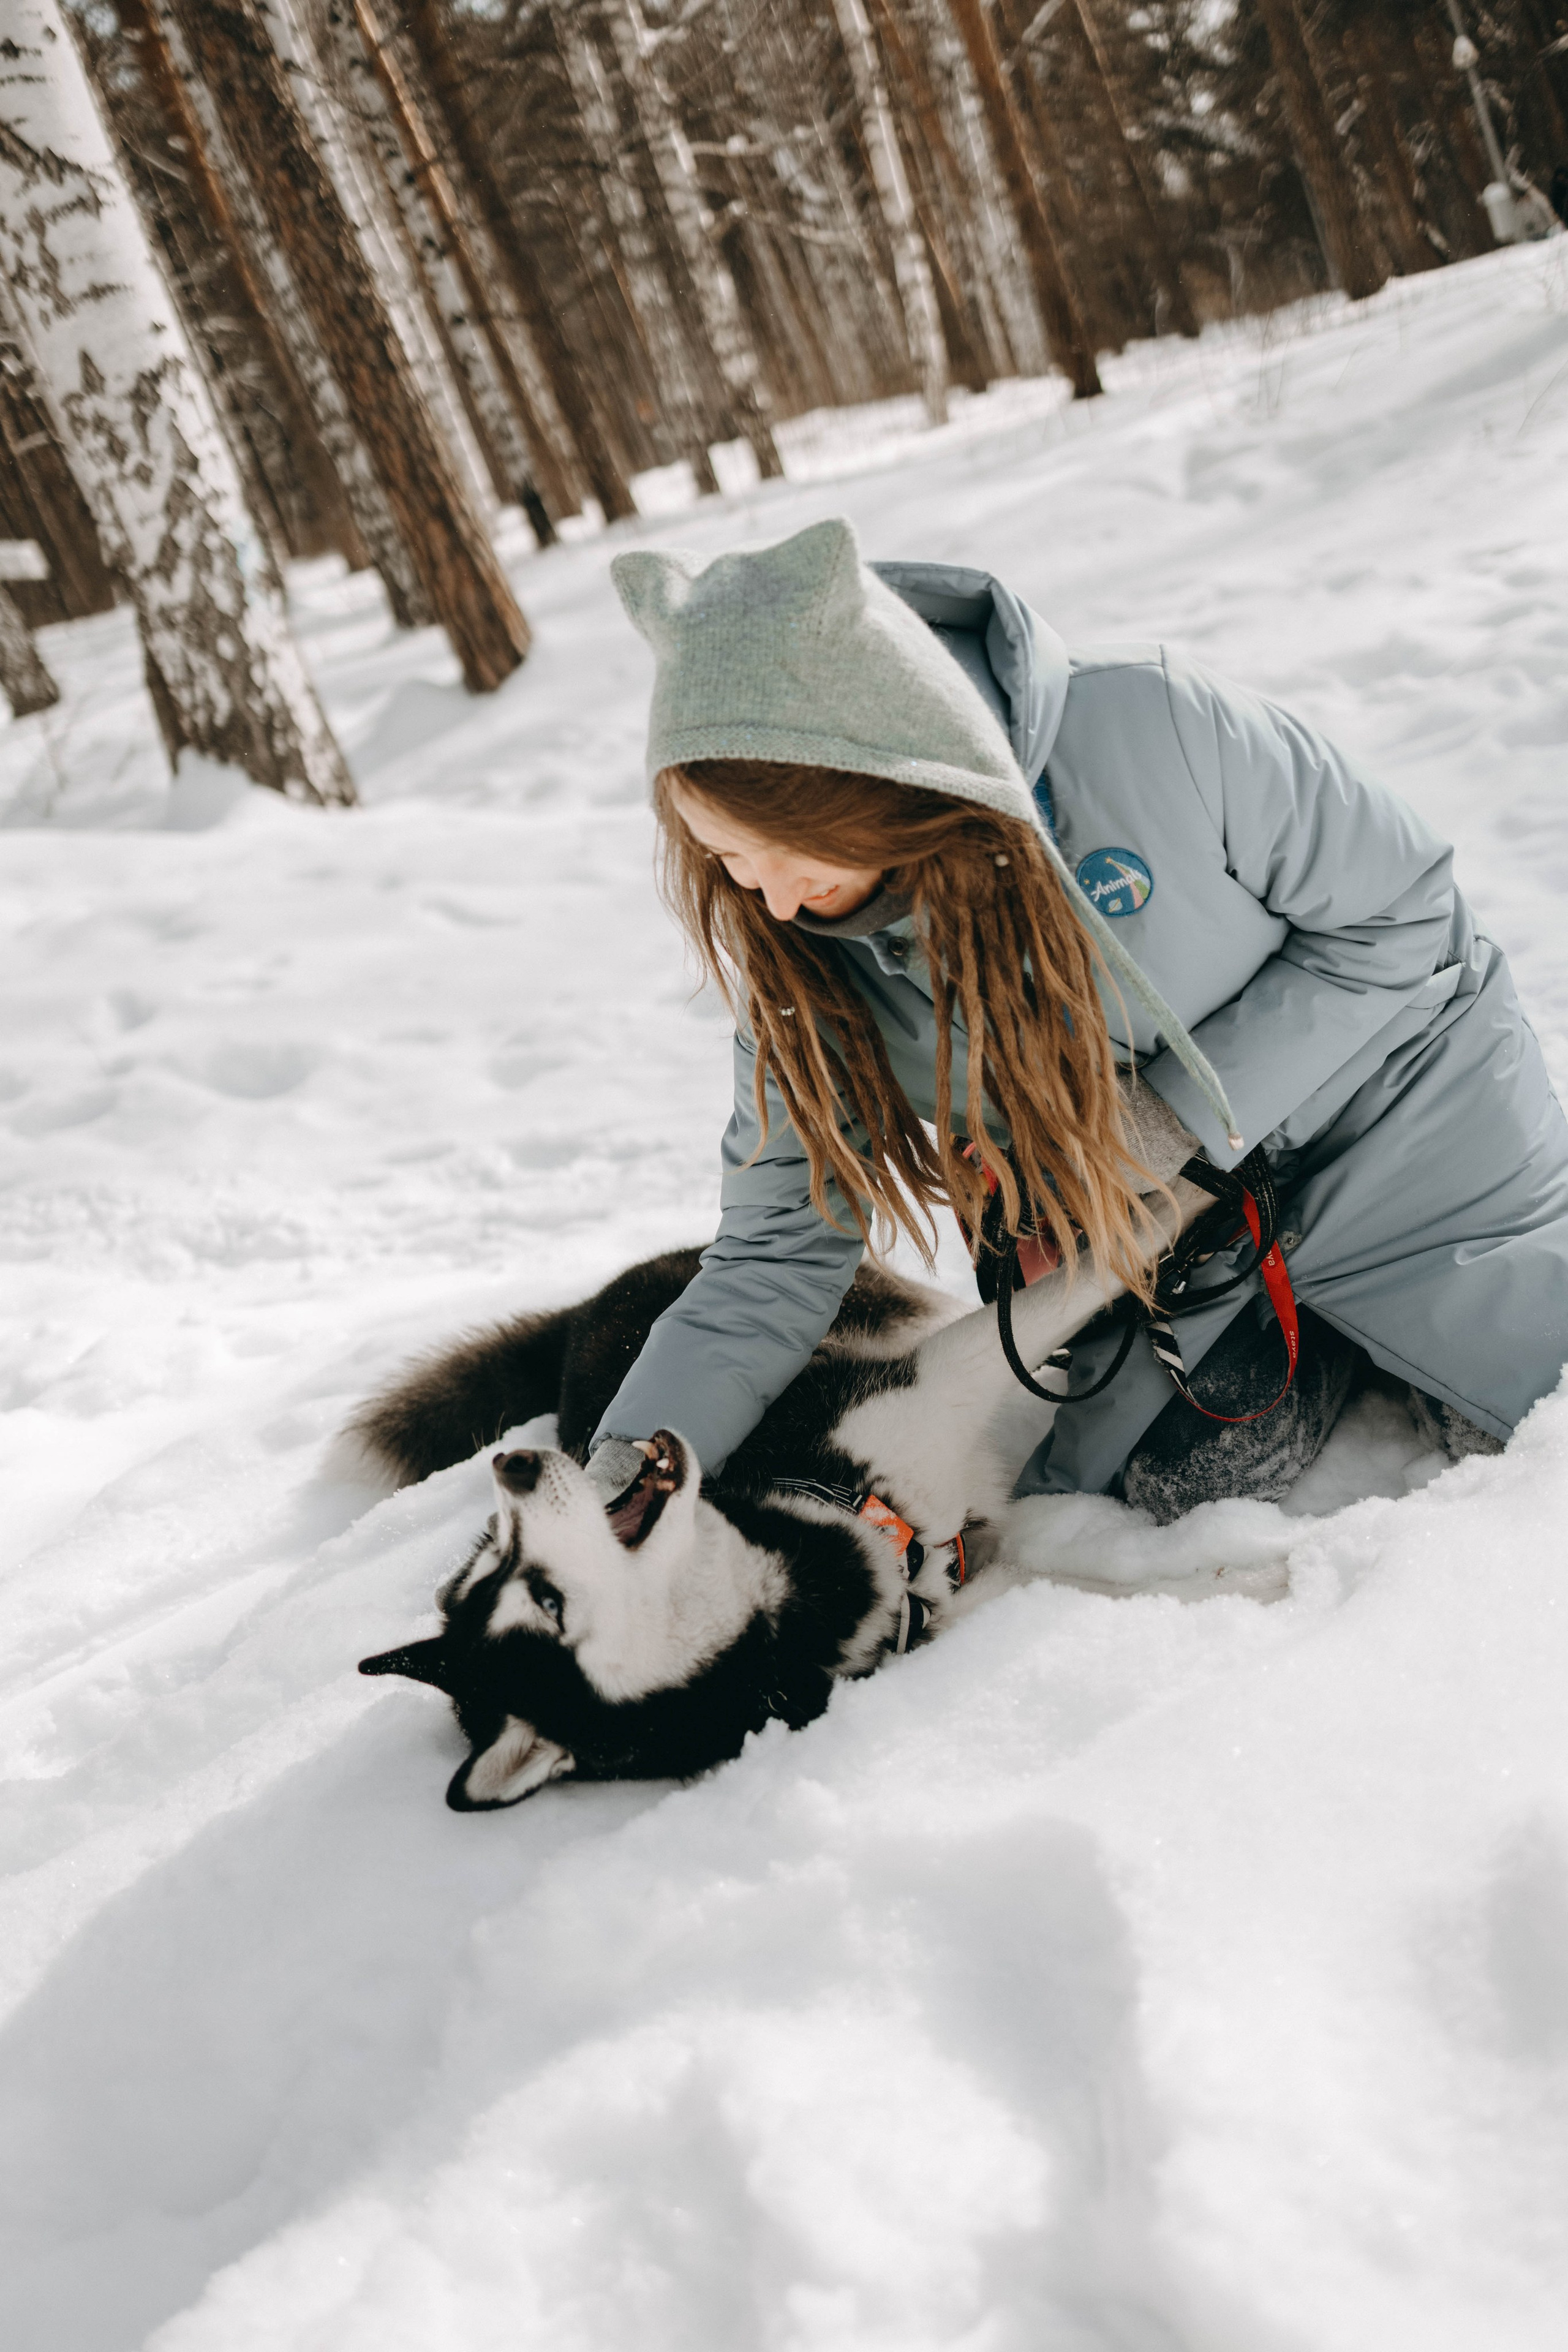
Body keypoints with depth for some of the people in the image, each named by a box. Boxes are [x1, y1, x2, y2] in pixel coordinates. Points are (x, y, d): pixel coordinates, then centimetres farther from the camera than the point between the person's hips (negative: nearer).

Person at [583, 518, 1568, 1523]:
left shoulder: (1152, 728, -33)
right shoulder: (804, 966, -20)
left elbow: (1399, 910, -19)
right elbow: (778, 1249, -12)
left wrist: (1188, 1110, -26)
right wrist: (639, 1449, -26)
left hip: (1400, 1119, -3)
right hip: (1164, 1225, 3)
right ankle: (1320, 1327, 19)